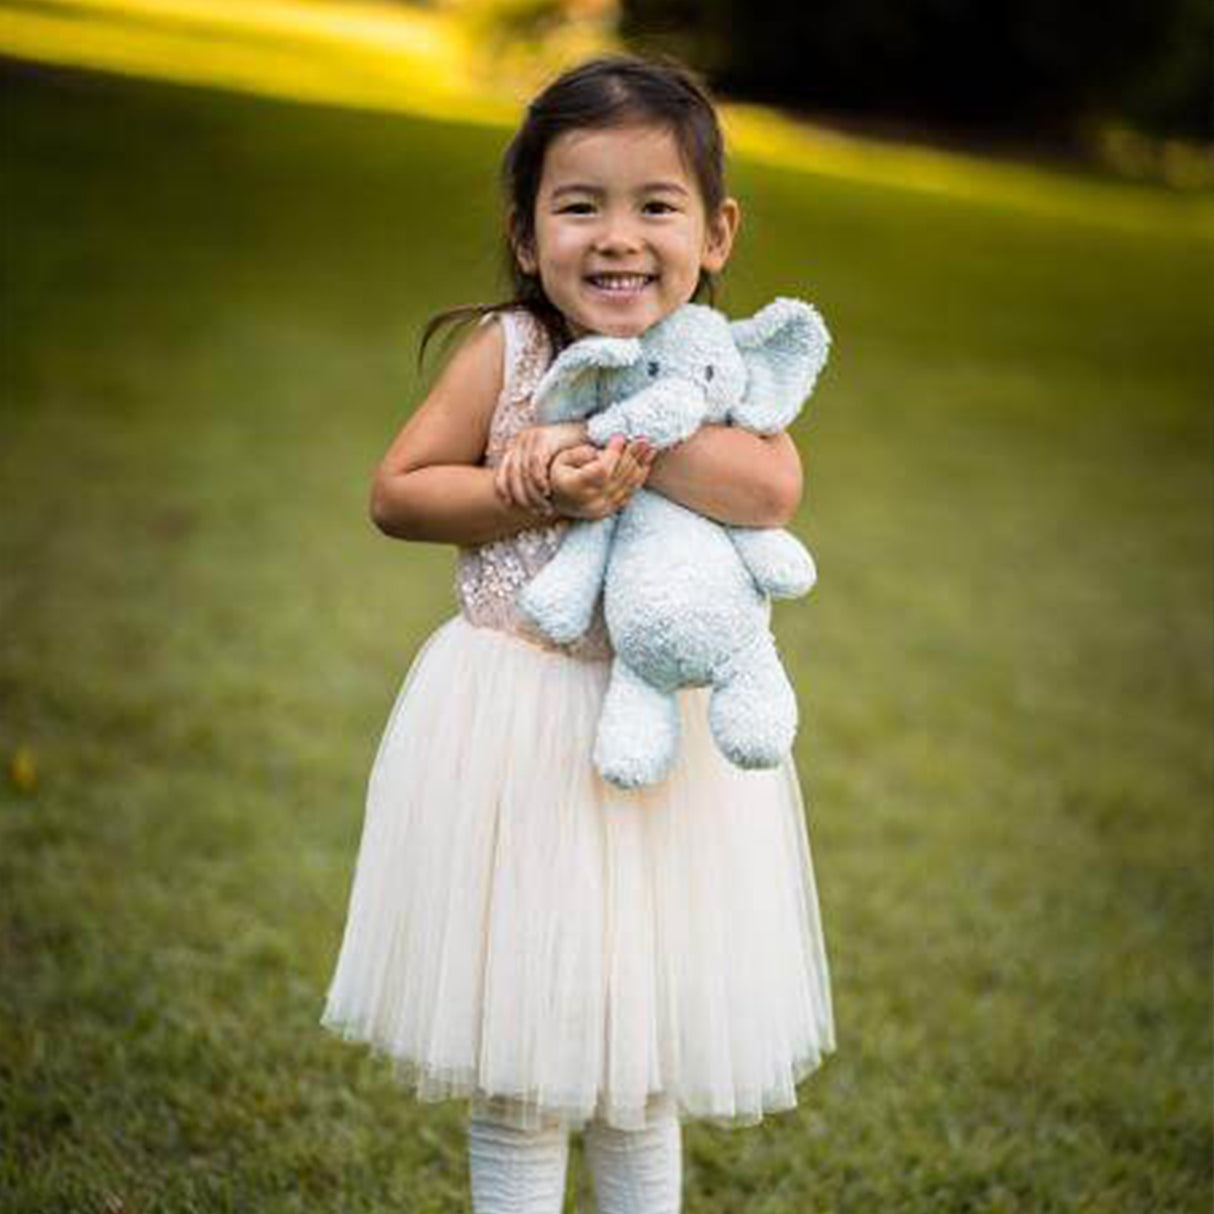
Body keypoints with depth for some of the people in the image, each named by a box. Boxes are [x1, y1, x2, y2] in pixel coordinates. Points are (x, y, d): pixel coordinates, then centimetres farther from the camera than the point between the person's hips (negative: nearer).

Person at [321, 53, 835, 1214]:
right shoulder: (505, 349, -7)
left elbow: (770, 488, -25)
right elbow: (396, 492, -8)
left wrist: (605, 445, -28)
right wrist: (545, 495, -20)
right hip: (513, 728, -1)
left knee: (640, 1073, 16)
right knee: (511, 1072, 11)